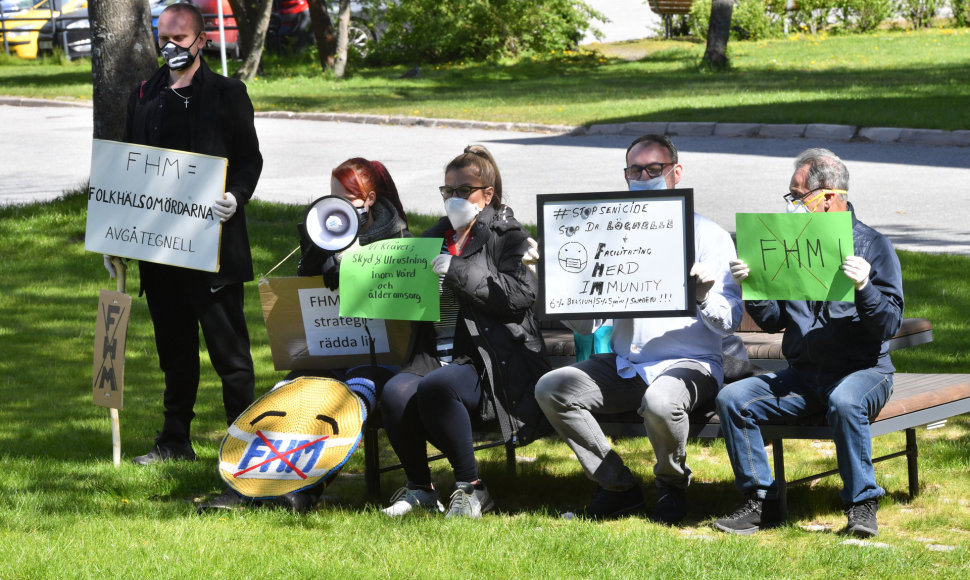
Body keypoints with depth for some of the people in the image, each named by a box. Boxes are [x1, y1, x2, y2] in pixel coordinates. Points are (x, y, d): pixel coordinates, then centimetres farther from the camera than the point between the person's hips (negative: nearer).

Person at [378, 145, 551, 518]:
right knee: (396, 392, -28)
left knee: (435, 387, -36)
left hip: (490, 363, -5)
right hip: (436, 356, 5)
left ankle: (471, 487, -18)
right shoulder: (435, 239, 25)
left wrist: (459, 271, -14)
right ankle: (419, 487, -8)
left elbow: (521, 294, -11)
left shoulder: (506, 236, 6)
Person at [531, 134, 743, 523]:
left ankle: (672, 486, -4)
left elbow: (730, 323, -6)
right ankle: (618, 487, -3)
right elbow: (585, 323, 11)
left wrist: (704, 296, -27)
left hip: (690, 364, -5)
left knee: (660, 401, -38)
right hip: (625, 366, 5)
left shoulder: (708, 236, 1)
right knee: (551, 389, -17)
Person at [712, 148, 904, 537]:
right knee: (732, 399, -15)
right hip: (802, 373, 5)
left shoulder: (873, 246, -3)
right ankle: (762, 501, -7)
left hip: (863, 370, -5)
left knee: (843, 401, -39)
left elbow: (890, 325, -11)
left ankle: (862, 504, -24)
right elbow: (774, 320, 13)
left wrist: (864, 287, -28)